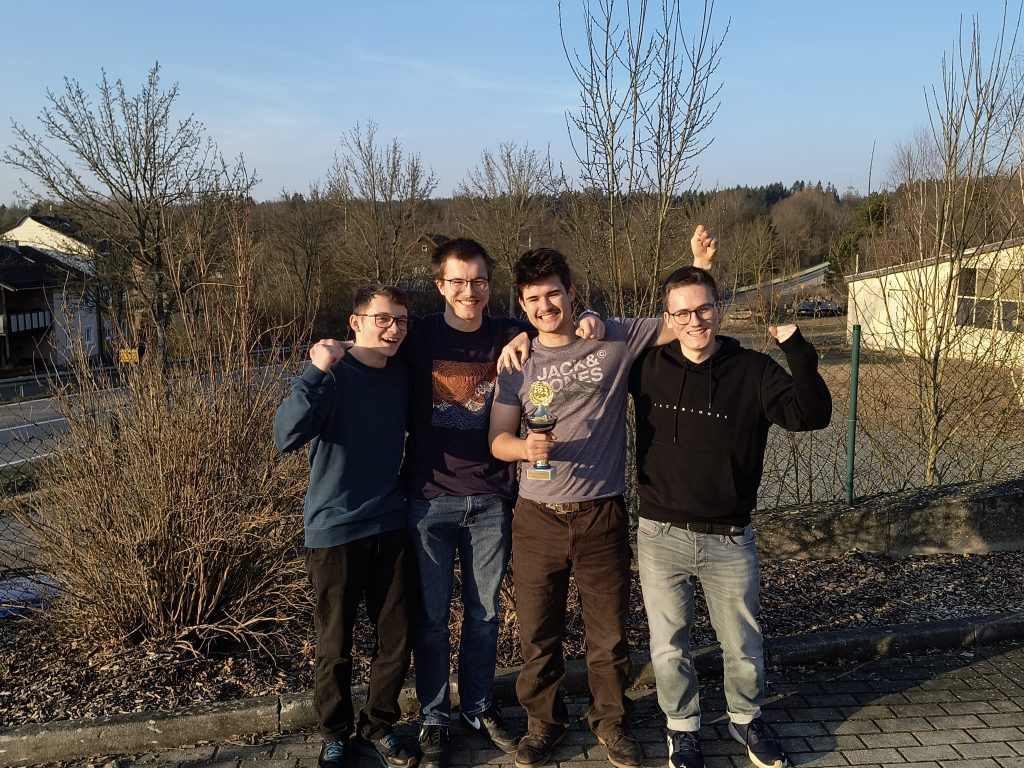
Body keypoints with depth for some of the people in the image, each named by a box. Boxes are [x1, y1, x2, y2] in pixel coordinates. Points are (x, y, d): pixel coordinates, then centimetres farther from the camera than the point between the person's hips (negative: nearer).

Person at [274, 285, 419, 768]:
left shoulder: (403, 377, 4)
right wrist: (317, 371, -35)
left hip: (390, 528, 5)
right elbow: (286, 437, -28)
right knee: (335, 647, 9)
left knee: (398, 639, 11)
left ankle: (377, 728, 31)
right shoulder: (332, 376, -13)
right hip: (334, 532, -5)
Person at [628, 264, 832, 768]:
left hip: (730, 539, 0)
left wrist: (795, 347, -28)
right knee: (669, 647, 14)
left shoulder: (753, 371, -6)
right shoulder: (648, 367, -3)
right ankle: (682, 727, 37)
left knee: (744, 648, 16)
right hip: (661, 537, 1)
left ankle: (746, 719, 43)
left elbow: (812, 415, -18)